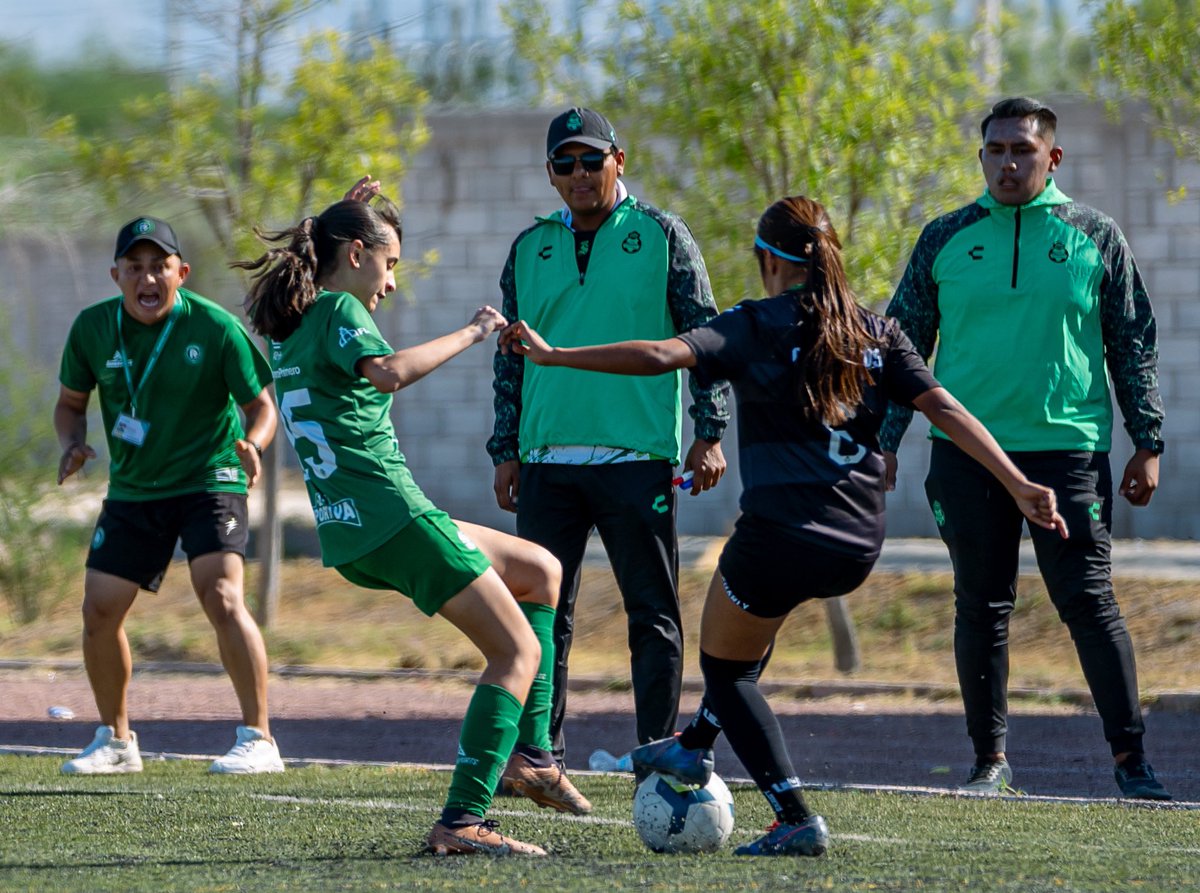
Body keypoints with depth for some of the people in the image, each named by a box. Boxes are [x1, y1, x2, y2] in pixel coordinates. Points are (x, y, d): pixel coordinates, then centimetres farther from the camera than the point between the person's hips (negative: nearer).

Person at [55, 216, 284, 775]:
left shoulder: (215, 328, -16)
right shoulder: (93, 328, -5)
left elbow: (260, 403, -7)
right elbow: (71, 401, 9)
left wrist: (253, 445, -29)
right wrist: (72, 445, -12)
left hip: (208, 479, -5)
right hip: (132, 490, 5)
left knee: (221, 598, -23)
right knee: (99, 612, 5)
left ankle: (259, 739, -17)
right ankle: (115, 740, 25)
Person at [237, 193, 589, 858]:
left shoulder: (287, 332, 19)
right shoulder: (338, 310, -9)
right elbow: (387, 372, -28)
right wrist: (469, 334, -18)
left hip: (349, 535, 10)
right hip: (394, 518, -10)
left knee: (540, 570, 23)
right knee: (519, 650, -5)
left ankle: (533, 755, 15)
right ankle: (462, 822, -16)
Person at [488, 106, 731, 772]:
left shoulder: (660, 236, 3)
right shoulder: (530, 249, 13)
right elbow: (511, 359, 18)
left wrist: (709, 435, -4)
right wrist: (506, 451, 12)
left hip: (637, 459, -3)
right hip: (547, 461, 3)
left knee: (653, 614, -1)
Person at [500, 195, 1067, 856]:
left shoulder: (752, 327, -3)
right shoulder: (874, 332, 10)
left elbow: (662, 355, -17)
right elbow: (944, 410, 1)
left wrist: (552, 355, -15)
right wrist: (1017, 484, 0)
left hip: (781, 538, -6)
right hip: (859, 547, 6)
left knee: (725, 666, 16)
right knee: (760, 602, 37)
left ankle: (795, 818, 2)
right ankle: (695, 745, 40)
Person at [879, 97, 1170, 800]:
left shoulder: (1094, 238, 5)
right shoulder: (946, 241, 7)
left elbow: (1134, 346, 8)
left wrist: (1148, 445, 3)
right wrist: (882, 443, 7)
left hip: (1068, 451, -2)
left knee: (1089, 601, -6)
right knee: (981, 608, 5)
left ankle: (1132, 760, -3)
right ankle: (991, 759, 14)